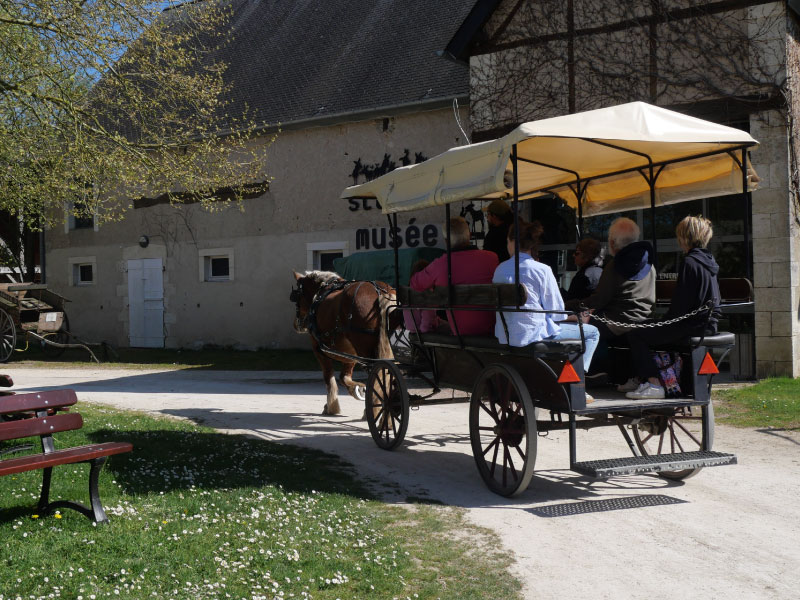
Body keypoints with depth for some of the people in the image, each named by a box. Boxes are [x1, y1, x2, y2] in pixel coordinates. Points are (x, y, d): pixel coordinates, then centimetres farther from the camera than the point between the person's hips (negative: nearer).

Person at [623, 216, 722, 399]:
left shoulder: (690, 262, -16)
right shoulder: (708, 259, 15)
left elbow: (681, 301, -19)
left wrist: (666, 321, -4)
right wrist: (668, 320, 20)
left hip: (694, 326, -10)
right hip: (708, 323, 10)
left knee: (636, 335, -11)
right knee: (647, 330, 22)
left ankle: (654, 384, -14)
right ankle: (641, 379, 28)